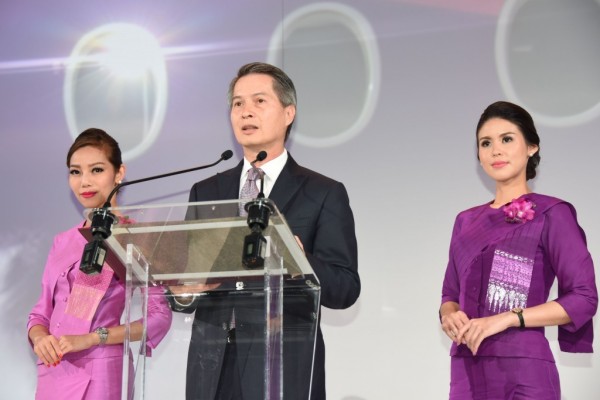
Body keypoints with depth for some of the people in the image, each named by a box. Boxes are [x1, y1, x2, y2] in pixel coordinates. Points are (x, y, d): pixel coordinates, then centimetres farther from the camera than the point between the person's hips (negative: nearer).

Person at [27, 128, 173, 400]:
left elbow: (159, 317, -9)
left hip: (98, 376, -5)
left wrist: (90, 338, -16)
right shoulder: (63, 243, 13)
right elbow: (42, 313, 15)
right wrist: (39, 337, -8)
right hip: (52, 375, 5)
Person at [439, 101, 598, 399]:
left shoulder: (551, 214, -2)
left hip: (523, 371, -5)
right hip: (467, 370, 5)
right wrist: (449, 315, -5)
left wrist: (507, 318, -16)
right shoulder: (466, 221, 14)